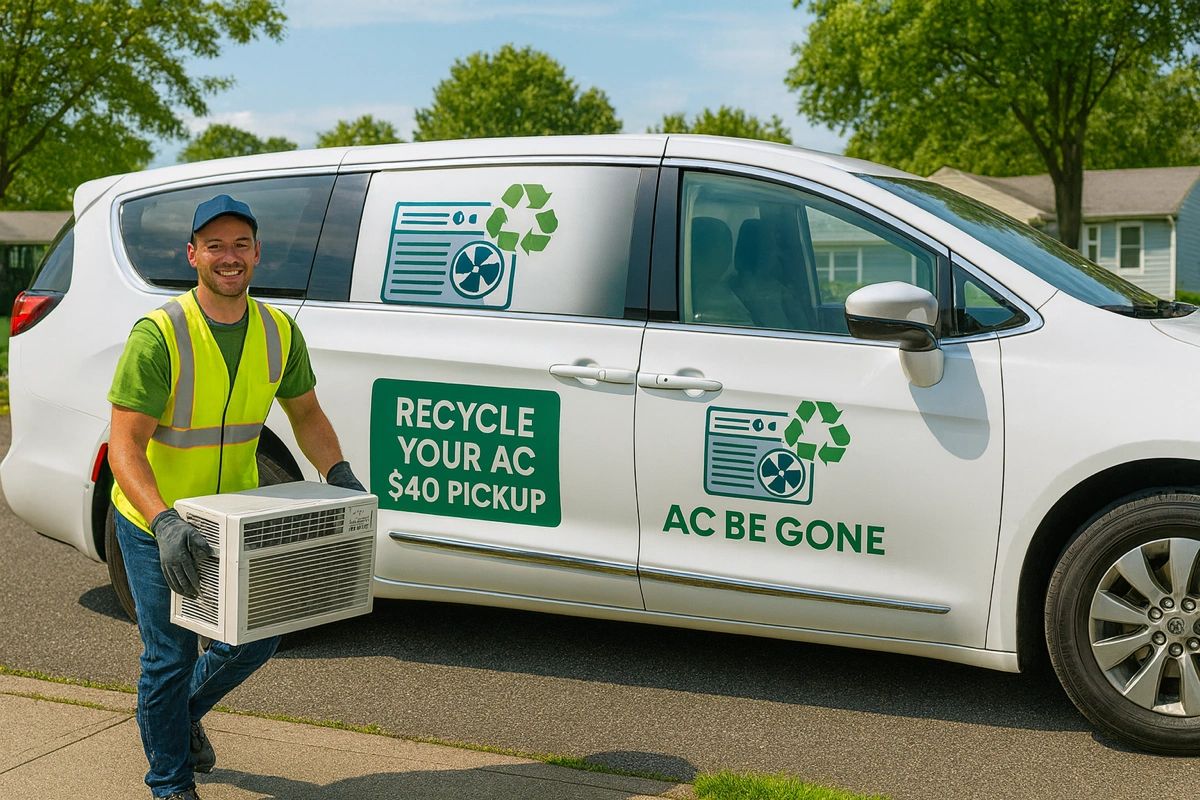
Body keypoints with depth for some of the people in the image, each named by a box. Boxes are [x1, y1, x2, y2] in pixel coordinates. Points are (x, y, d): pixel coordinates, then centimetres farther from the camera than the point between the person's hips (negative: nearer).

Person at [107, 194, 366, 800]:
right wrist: (166, 523, -40)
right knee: (170, 656, 5)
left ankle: (185, 712, 44)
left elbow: (306, 414, 7)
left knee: (256, 639, 14)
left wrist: (337, 473, -10)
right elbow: (124, 446, -26)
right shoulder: (159, 335, -23)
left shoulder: (279, 332, -7)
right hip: (155, 523, -5)